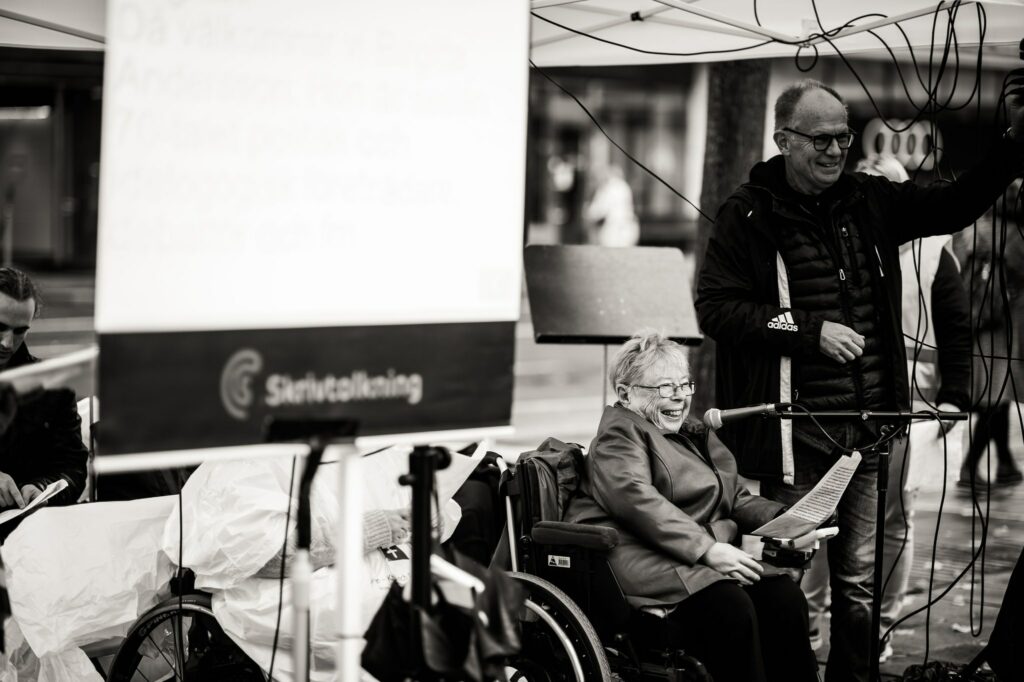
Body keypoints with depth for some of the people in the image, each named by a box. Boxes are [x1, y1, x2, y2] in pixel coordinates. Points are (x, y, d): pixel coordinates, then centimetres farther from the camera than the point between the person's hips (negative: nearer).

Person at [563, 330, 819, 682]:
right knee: (730, 607, -33)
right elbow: (637, 501, -17)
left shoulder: (695, 434, 28)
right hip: (643, 557, -8)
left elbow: (735, 498, 27)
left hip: (707, 556, 8)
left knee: (785, 597, -19)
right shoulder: (619, 434, 0)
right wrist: (707, 550, -26)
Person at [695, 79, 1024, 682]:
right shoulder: (750, 214, -3)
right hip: (795, 433, -4)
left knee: (862, 582, 9)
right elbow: (715, 308, -8)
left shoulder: (872, 202, 11)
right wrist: (811, 331, -14)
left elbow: (954, 207, 17)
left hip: (870, 428, 4)